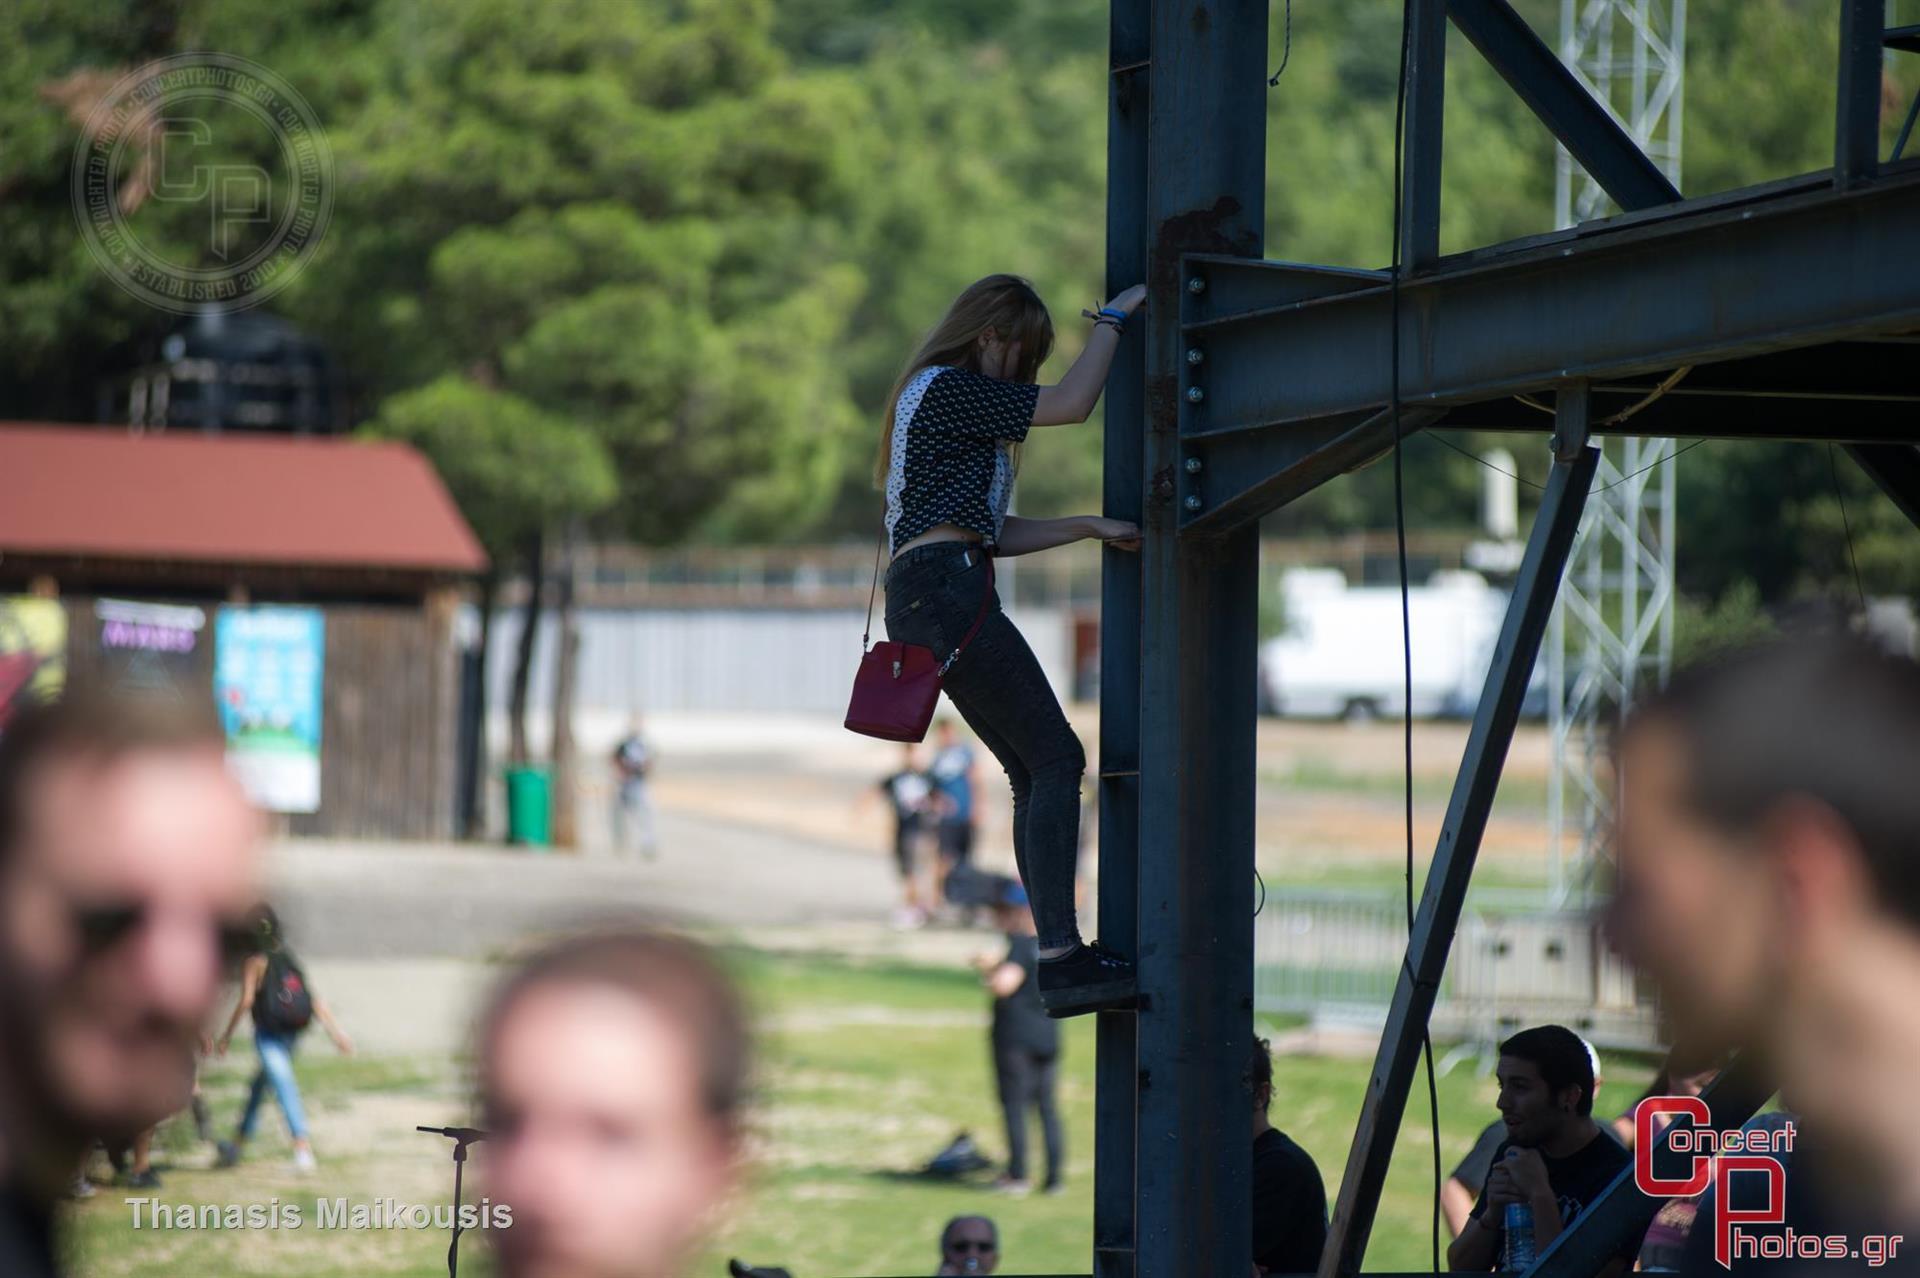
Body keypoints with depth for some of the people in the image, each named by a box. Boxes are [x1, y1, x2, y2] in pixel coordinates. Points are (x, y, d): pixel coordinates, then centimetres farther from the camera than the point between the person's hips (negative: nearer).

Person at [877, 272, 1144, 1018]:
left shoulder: (942, 400, 28)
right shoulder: (949, 389, -4)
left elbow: (992, 534, 26)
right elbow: (1073, 402, -11)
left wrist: (1091, 528, 19)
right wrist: (1115, 318, 2)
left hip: (924, 597, 11)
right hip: (945, 586, -11)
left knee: (1035, 774, 7)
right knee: (1055, 758, -14)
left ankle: (1062, 958, 1)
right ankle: (1061, 957, -21)